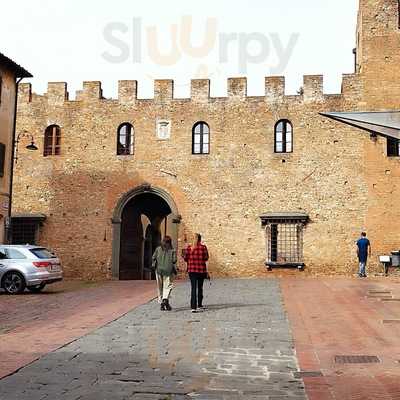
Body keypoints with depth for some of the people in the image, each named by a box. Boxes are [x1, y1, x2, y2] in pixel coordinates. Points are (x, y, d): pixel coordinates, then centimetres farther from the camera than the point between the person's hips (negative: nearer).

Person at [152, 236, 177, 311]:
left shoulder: (158, 249, 6)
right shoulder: (172, 250, 1)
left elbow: (153, 258, 3)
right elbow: (174, 261, -3)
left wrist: (153, 266, 17)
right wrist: (175, 270, 10)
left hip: (159, 270, 2)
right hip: (168, 271, -2)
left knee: (160, 287, 10)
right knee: (167, 286, 2)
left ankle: (161, 303, 12)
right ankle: (165, 299, -22)